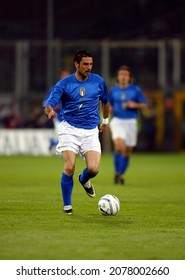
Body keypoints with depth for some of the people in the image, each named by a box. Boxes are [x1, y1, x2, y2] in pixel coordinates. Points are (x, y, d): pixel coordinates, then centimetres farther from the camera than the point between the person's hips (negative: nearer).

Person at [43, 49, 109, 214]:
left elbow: (105, 102, 23)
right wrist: (50, 111, -36)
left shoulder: (98, 82, 4)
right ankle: (67, 205, 1)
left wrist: (105, 121, 29)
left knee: (93, 168, -15)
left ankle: (84, 180, 24)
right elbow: (49, 104, -13)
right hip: (70, 129, -2)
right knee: (69, 167, -16)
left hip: (91, 131, 2)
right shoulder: (64, 84, -4)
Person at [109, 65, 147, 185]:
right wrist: (109, 110, -4)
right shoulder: (113, 90, 6)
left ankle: (121, 175, 25)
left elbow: (144, 104, 4)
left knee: (127, 151, 6)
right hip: (117, 121, -1)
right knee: (119, 146, -24)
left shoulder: (136, 90, 0)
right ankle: (117, 173, -9)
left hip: (131, 122, 1)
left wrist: (135, 105, -15)